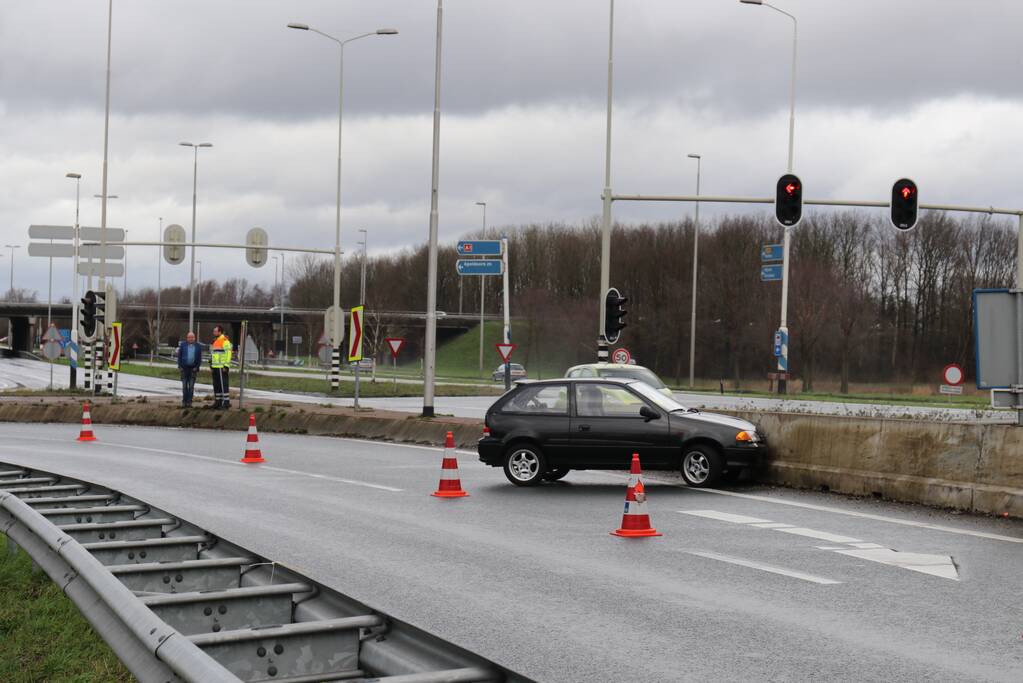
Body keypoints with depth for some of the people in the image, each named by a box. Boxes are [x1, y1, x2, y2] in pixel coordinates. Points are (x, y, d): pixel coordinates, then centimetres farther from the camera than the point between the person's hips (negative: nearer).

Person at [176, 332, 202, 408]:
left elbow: (199, 358, 6)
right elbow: (179, 356, 5)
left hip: (193, 368, 0)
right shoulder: (182, 345, 4)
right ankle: (184, 401, 9)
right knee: (184, 386, 3)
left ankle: (189, 402, 5)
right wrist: (180, 366, -2)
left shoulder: (198, 346, 4)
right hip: (184, 367, 0)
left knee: (191, 386, 0)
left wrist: (197, 367, -3)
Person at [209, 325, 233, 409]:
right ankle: (218, 401, 18)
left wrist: (226, 366, -21)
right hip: (215, 367, 10)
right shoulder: (215, 341, 19)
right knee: (216, 385, 12)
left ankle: (226, 402, -8)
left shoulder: (225, 341, -12)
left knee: (223, 384, -10)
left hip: (222, 367, -10)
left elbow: (228, 354, -17)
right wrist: (211, 364, 23)